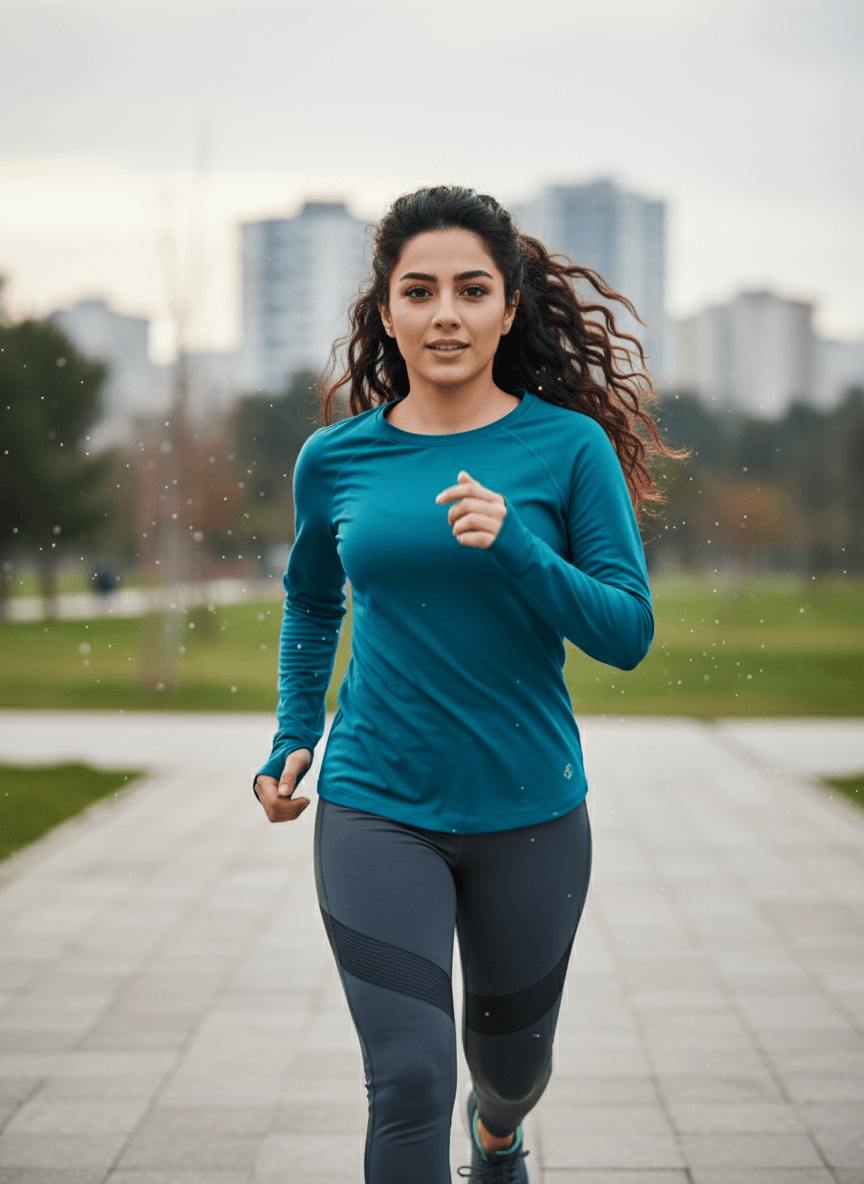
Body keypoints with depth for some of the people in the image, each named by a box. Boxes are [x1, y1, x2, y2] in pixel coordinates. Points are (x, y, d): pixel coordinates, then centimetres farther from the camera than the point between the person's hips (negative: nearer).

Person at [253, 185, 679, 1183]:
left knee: (511, 1064, 21)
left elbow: (629, 633, -9)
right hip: (376, 809, 0)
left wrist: (516, 547, -23)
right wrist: (292, 740, 10)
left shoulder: (567, 446, -6)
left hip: (529, 809, 1)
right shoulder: (336, 458, -1)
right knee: (408, 1082, -13)